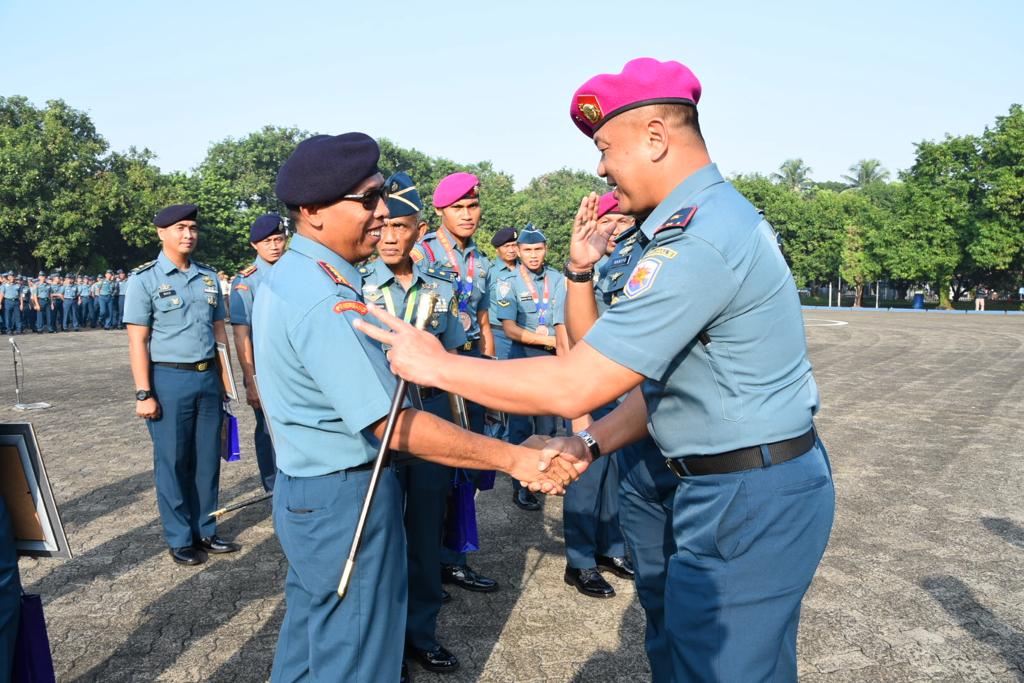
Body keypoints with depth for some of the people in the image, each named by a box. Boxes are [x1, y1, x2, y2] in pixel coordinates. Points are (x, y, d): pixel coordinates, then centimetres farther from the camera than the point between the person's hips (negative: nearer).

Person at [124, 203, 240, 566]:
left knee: (207, 459, 11)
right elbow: (137, 340, -6)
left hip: (208, 377, 5)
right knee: (173, 462, 5)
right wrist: (143, 394, -11)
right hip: (169, 379, -4)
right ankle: (180, 540, 18)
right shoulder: (144, 279, -4)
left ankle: (206, 531, 24)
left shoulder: (209, 276, 10)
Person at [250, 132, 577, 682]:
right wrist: (514, 459, -26)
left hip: (300, 488, 10)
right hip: (344, 499, -10)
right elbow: (396, 428, -29)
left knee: (307, 635, 24)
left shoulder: (281, 277, 7)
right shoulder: (326, 299, -26)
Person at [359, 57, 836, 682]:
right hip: (775, 480, 10)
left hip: (751, 501, -10)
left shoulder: (697, 242, -25)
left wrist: (436, 364, -15)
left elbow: (573, 388, -26)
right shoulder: (727, 214, 10)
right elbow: (663, 374, 11)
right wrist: (591, 444, 4)